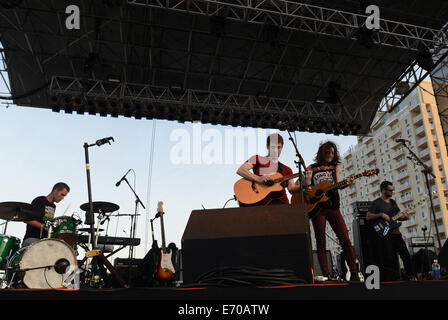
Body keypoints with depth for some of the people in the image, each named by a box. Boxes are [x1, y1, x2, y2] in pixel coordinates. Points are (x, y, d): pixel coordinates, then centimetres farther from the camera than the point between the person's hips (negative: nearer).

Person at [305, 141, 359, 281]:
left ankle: (354, 273, 2)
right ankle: (326, 275, 4)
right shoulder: (311, 168, 10)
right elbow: (307, 188, 10)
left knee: (345, 239, -5)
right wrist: (308, 180, -12)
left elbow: (338, 184, 3)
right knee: (321, 241, 0)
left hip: (333, 206, 2)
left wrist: (347, 183, -18)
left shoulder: (335, 167, 15)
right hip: (316, 207, -1)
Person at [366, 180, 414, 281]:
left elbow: (398, 216, 20)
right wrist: (381, 214, -18)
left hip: (396, 233, 6)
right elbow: (368, 217, -7)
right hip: (384, 234, -6)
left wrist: (405, 217, -1)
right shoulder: (376, 203, -1)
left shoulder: (393, 202, 18)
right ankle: (393, 277, 2)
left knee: (406, 254, 2)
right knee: (390, 257, -7)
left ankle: (410, 275, 15)